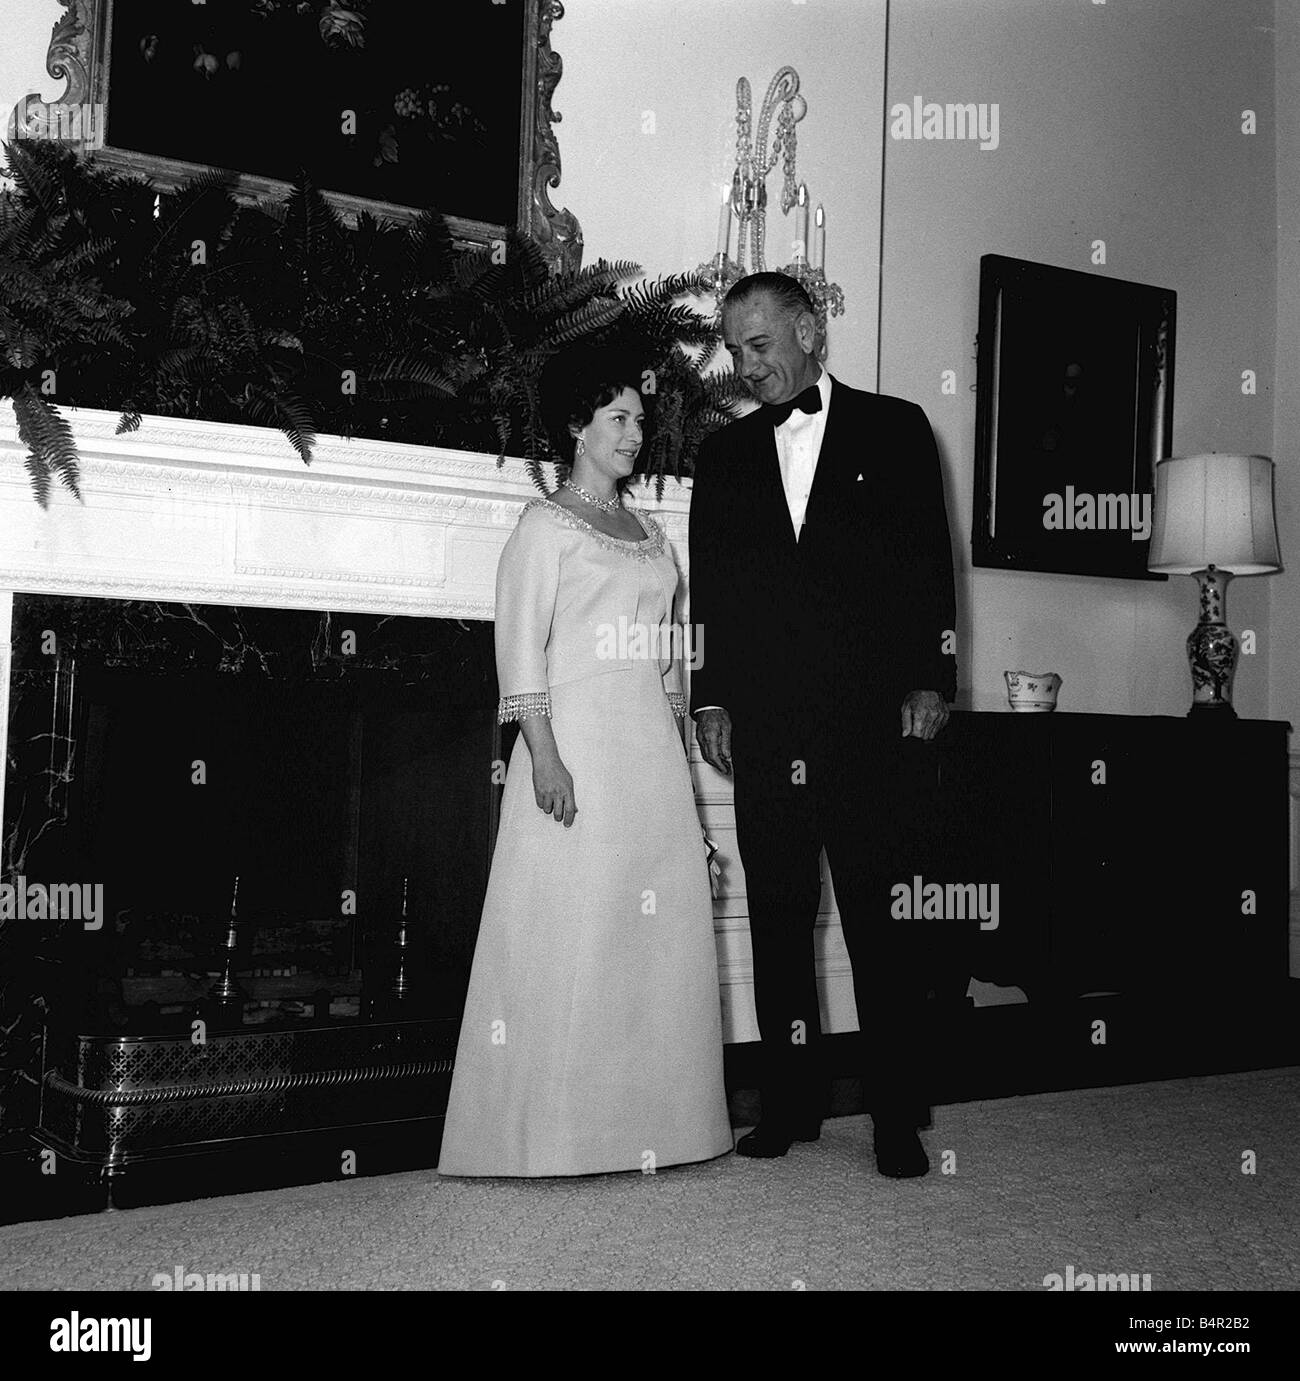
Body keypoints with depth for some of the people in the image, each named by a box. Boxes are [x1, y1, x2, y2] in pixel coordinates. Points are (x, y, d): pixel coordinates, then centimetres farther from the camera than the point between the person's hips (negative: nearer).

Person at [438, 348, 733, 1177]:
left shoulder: (650, 534, 19)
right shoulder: (547, 525, -1)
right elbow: (521, 649, -10)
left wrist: (683, 759, 15)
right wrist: (544, 756, -19)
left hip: (652, 751, 7)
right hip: (577, 743, -7)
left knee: (656, 929, 5)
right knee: (570, 932, -6)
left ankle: (643, 1118, 14)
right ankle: (556, 1129, 1)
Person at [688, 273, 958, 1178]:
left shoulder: (895, 430, 8)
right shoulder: (725, 454, 15)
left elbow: (930, 562, 3)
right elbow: (709, 586, 14)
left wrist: (930, 683, -4)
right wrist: (710, 698, 6)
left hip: (875, 722, -3)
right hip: (765, 727, 3)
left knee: (885, 924, -1)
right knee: (778, 921, 7)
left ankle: (898, 1117, 7)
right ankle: (791, 1103, 17)